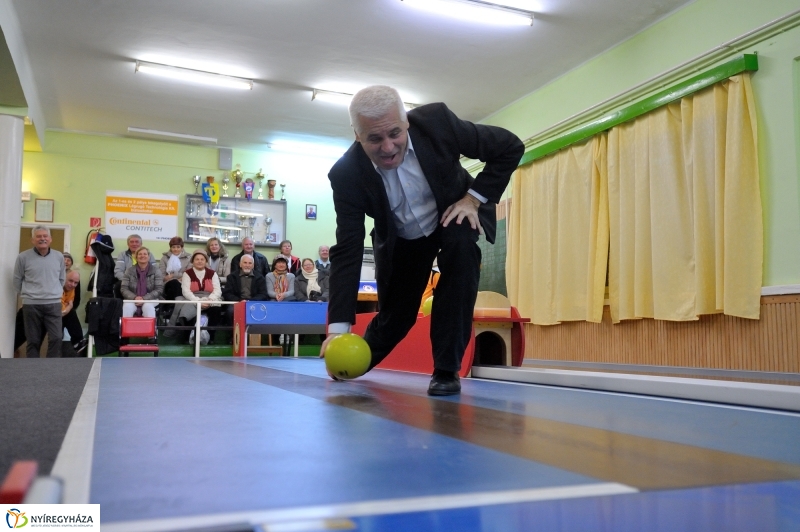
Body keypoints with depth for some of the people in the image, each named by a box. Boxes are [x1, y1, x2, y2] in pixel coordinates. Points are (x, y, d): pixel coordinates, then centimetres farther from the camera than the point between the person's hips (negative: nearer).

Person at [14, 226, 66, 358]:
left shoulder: (59, 257, 6)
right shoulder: (23, 257, -3)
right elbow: (17, 280, 6)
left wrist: (54, 293, 12)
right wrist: (27, 295, 9)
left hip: (54, 304, 2)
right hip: (31, 305, -2)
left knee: (56, 338, -5)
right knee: (33, 341, 6)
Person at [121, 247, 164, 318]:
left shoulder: (156, 270, 3)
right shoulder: (129, 270, 7)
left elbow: (159, 289, -3)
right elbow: (123, 289, 3)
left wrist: (144, 299, -16)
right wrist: (135, 298, -17)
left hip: (150, 299, -1)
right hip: (132, 299, 1)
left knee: (148, 307, -35)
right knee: (127, 307, -32)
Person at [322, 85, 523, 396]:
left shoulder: (436, 121, -30)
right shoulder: (347, 174, -28)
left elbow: (510, 147, -19)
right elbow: (347, 251, -28)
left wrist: (474, 198, -26)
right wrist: (339, 327, -35)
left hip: (454, 215, 0)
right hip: (400, 240, 1)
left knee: (462, 245, -33)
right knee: (394, 315, 3)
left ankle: (447, 369, -22)